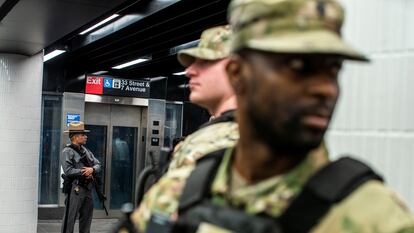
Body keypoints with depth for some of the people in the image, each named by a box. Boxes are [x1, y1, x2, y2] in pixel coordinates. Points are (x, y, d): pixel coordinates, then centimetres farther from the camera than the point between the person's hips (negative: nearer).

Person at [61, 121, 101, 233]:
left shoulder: (86, 151, 16)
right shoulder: (67, 151, -7)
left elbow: (98, 165, 11)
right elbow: (68, 171, -18)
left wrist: (92, 169, -11)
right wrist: (83, 172, -12)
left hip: (88, 189, 8)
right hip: (75, 189, -8)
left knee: (86, 217, 14)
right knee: (70, 218, -5)